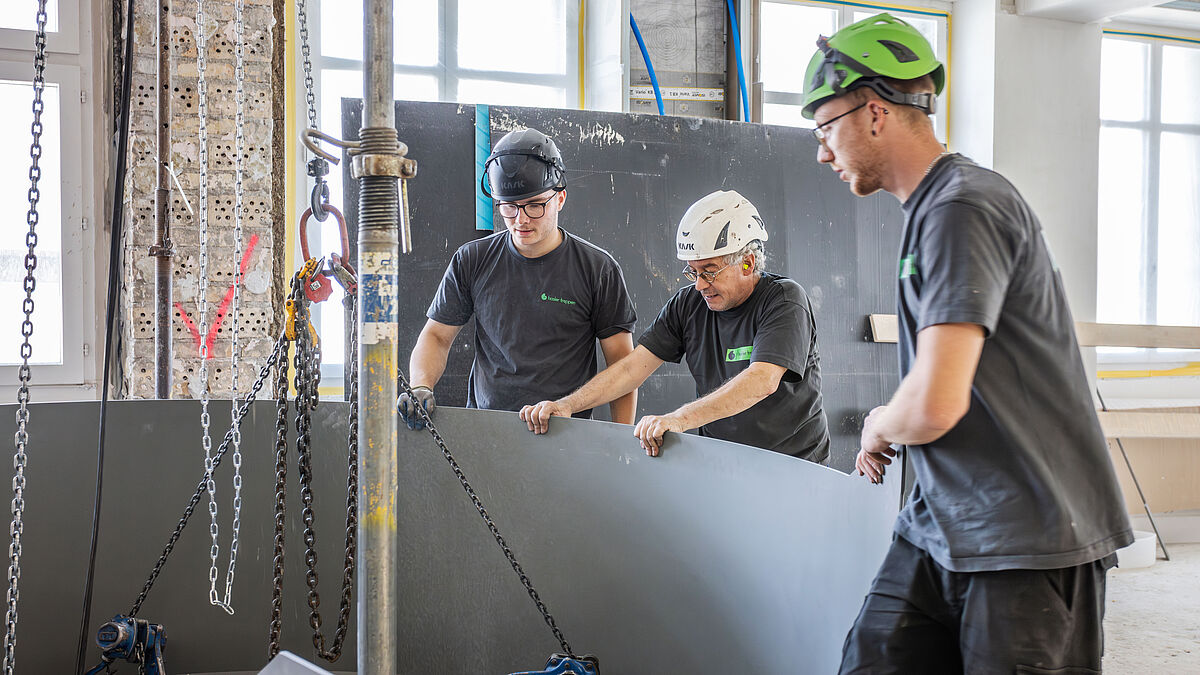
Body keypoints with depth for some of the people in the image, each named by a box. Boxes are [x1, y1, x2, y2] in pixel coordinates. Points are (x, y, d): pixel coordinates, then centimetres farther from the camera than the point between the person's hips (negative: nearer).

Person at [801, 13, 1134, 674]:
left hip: (1027, 542, -9)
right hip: (941, 525, 9)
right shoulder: (929, 210, 15)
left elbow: (935, 405, -25)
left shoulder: (963, 209, -17)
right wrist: (888, 430, 9)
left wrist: (879, 426, -5)